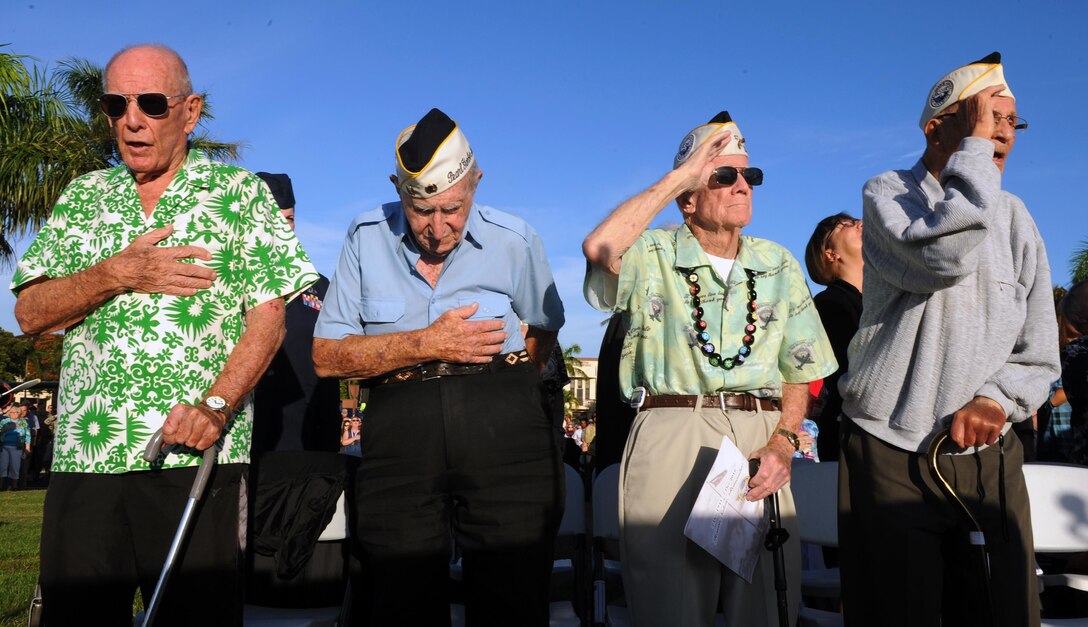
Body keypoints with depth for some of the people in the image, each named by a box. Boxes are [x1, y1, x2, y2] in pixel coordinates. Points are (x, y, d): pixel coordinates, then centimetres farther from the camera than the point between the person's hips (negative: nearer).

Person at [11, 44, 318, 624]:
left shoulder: (240, 193, 6)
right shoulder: (82, 198, 17)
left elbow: (268, 317, -2)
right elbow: (29, 314, 10)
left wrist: (214, 406, -17)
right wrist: (119, 275, -7)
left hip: (196, 454, -3)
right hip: (82, 453, 4)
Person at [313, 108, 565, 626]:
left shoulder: (514, 240, 5)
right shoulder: (366, 238, 6)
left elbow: (546, 326, 20)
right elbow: (326, 356, 3)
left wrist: (503, 383, 5)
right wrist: (426, 344, -8)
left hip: (503, 428, 0)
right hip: (399, 431, 1)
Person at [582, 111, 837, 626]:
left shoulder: (780, 265, 15)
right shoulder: (653, 255, 4)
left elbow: (799, 372, 16)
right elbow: (598, 248, -20)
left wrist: (783, 441, -3)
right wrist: (681, 175, -10)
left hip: (759, 439, 4)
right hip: (671, 435, -3)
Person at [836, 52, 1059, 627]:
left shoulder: (1014, 216, 12)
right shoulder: (887, 192, -2)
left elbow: (1038, 353, 9)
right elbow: (943, 257, -26)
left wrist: (996, 399, -12)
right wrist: (976, 144, -15)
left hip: (990, 455, 5)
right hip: (890, 456, -4)